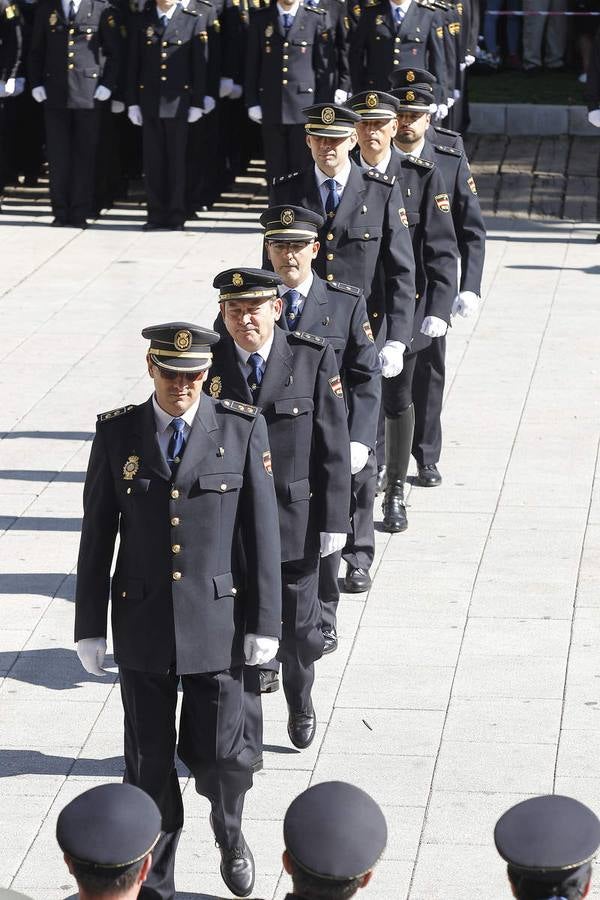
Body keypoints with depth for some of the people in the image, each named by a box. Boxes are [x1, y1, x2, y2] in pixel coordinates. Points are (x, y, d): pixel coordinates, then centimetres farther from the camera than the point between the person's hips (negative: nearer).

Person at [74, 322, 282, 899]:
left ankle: (229, 834, 37)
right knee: (148, 765, 7)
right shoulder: (117, 433, -2)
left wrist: (265, 622, -3)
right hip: (142, 624, 1)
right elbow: (97, 535, 2)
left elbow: (261, 531, -2)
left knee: (219, 754, 3)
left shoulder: (242, 429, -5)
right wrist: (89, 627, 2)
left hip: (217, 622, -1)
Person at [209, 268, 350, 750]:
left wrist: (334, 520, -8)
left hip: (295, 519, 0)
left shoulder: (314, 357, -7)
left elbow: (334, 445, -5)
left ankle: (300, 702, 44)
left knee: (299, 631, 14)